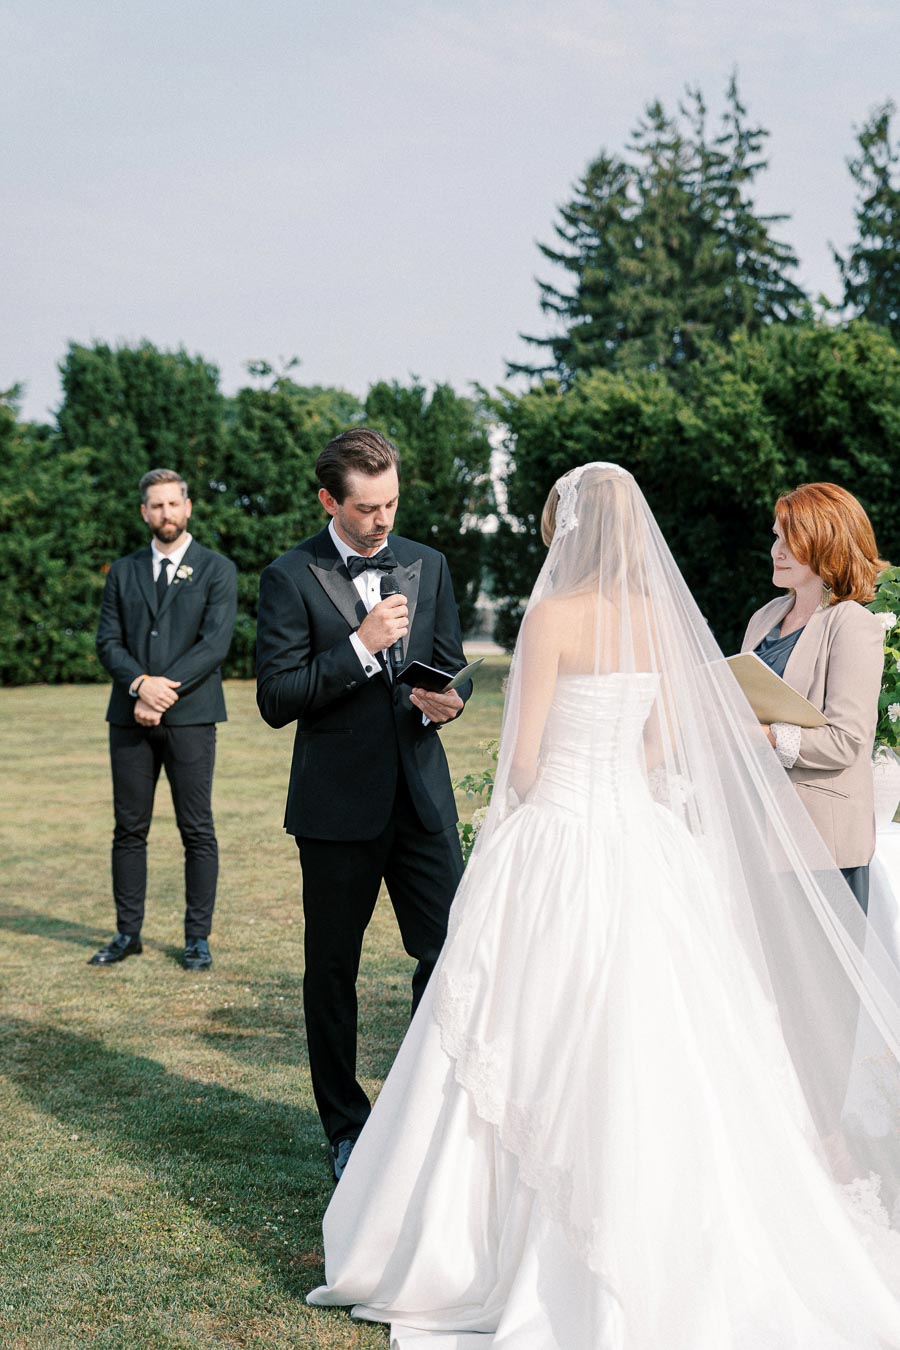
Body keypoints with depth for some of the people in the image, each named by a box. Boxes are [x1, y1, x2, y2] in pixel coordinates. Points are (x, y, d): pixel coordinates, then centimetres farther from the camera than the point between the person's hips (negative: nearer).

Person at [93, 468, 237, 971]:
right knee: (130, 829, 6)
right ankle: (128, 933, 15)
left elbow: (215, 644, -7)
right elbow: (108, 642, 7)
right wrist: (140, 683, -12)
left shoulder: (217, 570, 4)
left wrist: (164, 689, -14)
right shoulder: (123, 572, 14)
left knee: (197, 830, 0)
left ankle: (198, 937, 7)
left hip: (190, 717, -3)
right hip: (130, 718, 3)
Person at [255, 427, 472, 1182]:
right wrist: (360, 646, -19)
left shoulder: (427, 566, 9)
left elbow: (452, 666, 14)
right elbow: (275, 699, -11)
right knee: (333, 971, 9)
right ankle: (347, 1129, 26)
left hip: (422, 796, 3)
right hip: (338, 804, -3)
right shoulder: (291, 578, -5)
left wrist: (442, 701, -9)